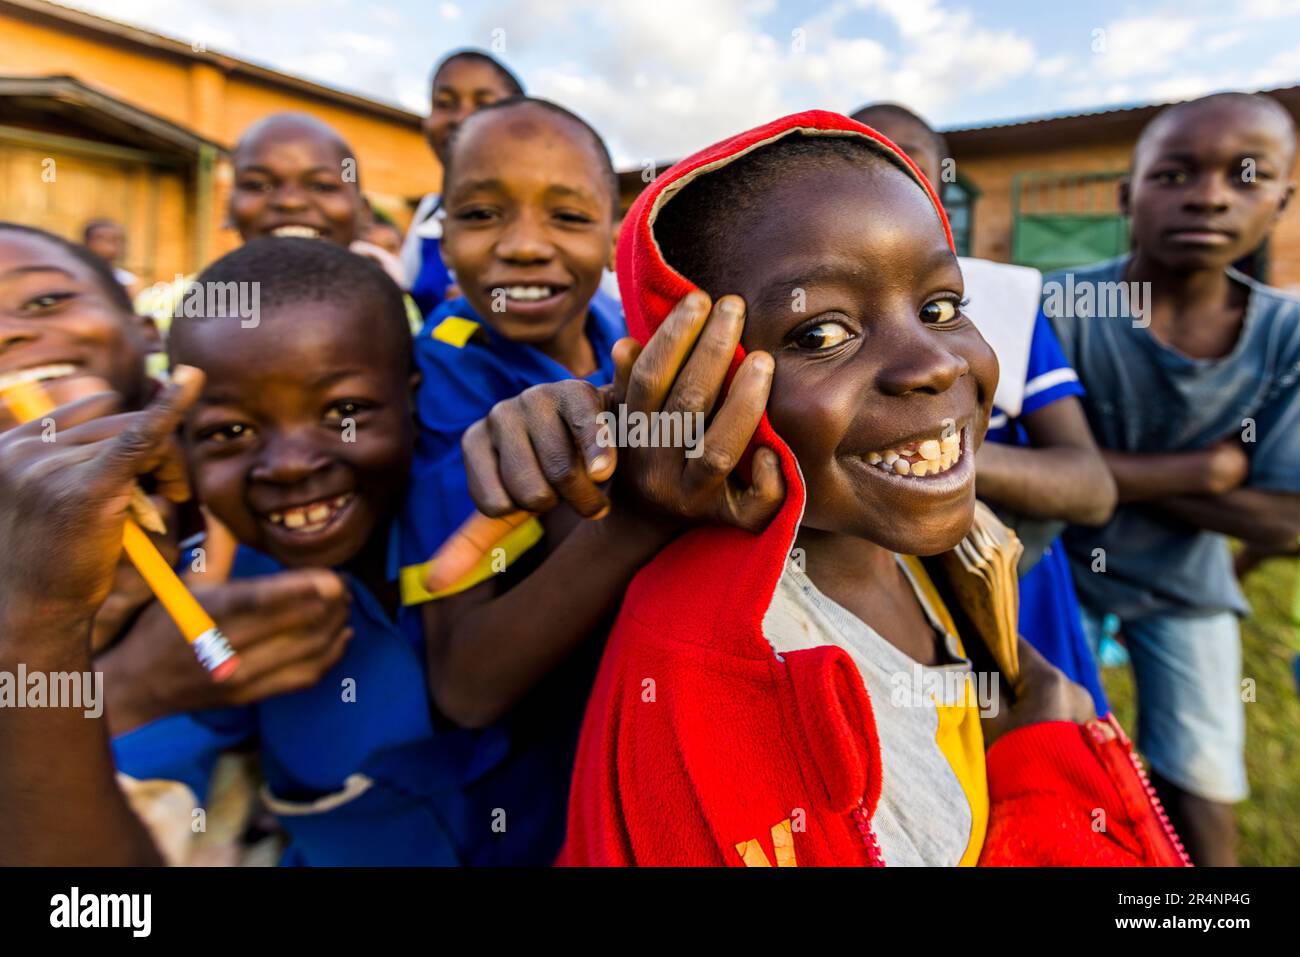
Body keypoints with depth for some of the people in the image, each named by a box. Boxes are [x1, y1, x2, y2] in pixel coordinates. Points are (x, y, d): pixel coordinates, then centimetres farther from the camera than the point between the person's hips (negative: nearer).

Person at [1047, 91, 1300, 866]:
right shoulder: (1059, 308, -23)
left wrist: (1108, 472, -21)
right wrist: (1211, 466, -22)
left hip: (1186, 586, 3)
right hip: (1061, 571, -2)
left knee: (1203, 797, 10)